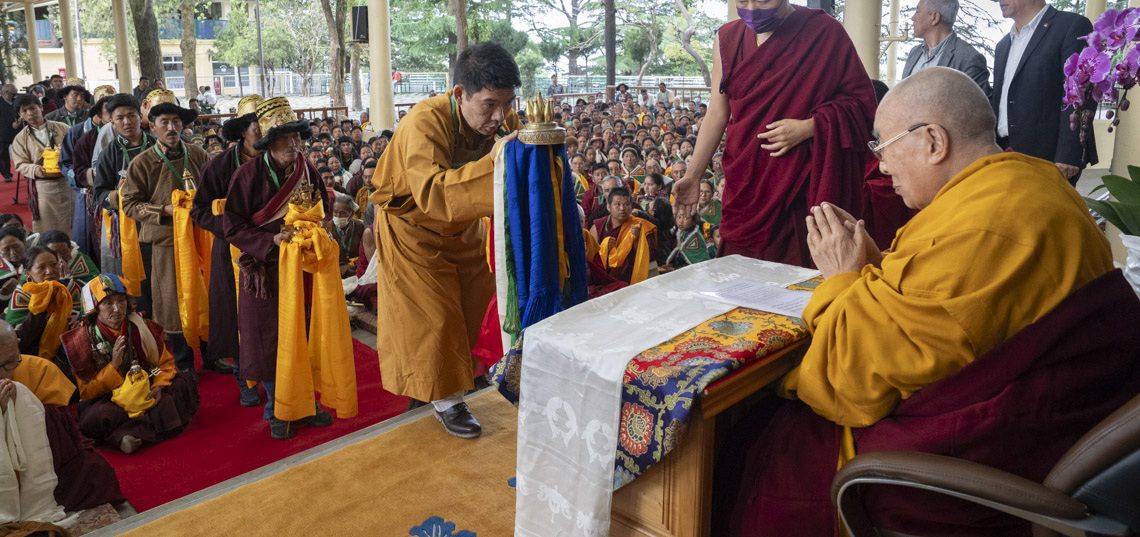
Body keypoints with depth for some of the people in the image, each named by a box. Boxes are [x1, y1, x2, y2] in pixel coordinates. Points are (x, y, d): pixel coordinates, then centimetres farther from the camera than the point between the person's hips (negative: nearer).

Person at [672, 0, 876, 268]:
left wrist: (809, 127, -16)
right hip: (746, 187, 3)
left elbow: (861, 100, -2)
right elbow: (717, 114, 9)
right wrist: (693, 175, 5)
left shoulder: (825, 32, -5)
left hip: (805, 185, -3)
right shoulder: (727, 39, 6)